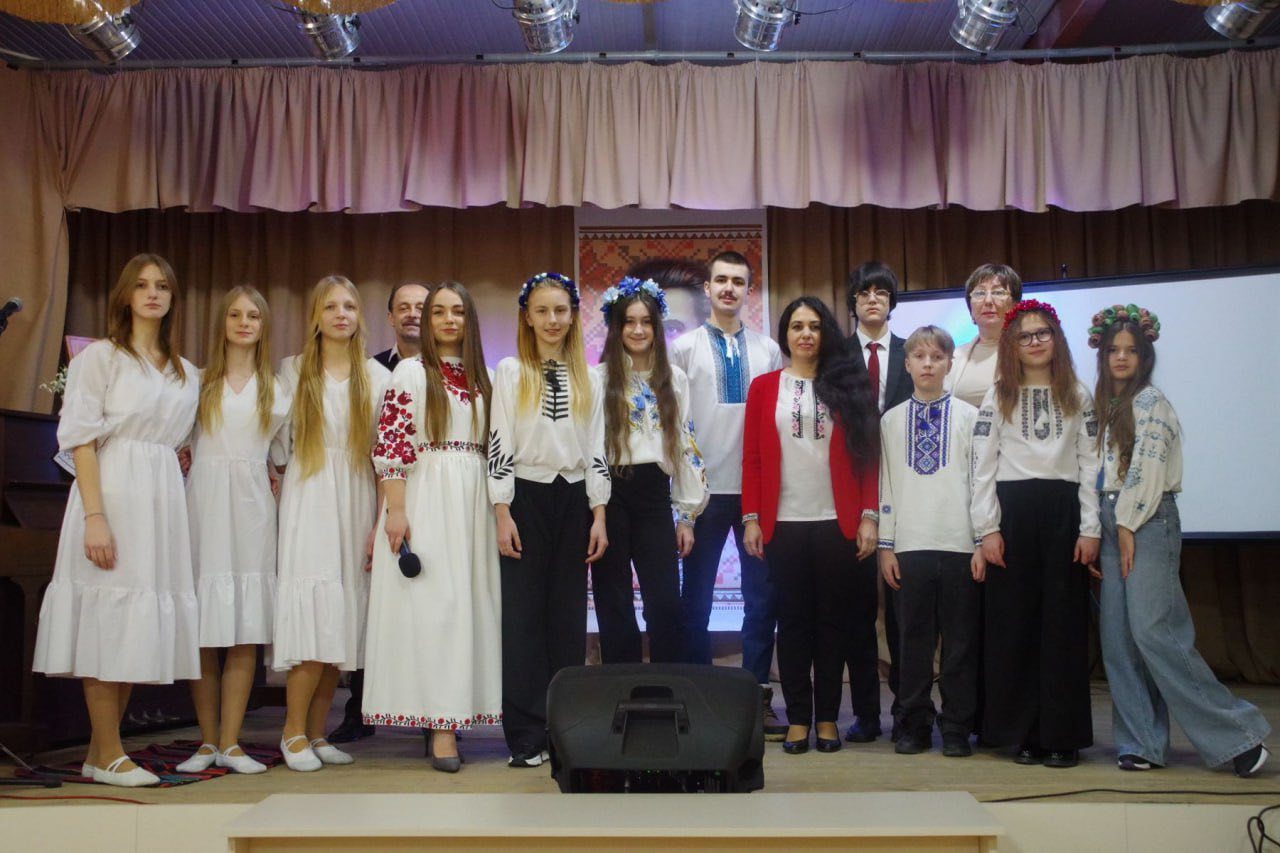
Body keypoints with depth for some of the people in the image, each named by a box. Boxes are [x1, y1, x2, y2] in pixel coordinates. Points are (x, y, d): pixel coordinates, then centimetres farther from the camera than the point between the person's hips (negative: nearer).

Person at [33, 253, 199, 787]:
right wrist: (95, 517, -16)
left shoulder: (185, 372, 16)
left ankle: (100, 752, 16)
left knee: (139, 624, 6)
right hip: (112, 492, -6)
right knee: (108, 616, -4)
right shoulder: (101, 357, 0)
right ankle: (109, 755, 4)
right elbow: (81, 439, -8)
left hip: (163, 497, 6)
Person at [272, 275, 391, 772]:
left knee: (342, 620, 1)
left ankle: (317, 732, 11)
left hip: (357, 501, 2)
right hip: (309, 500, -2)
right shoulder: (292, 371, 8)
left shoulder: (377, 376, 9)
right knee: (315, 614, -12)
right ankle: (294, 731, 0)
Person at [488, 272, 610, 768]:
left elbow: (596, 449, 9)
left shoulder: (588, 378, 11)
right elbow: (499, 444, -3)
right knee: (524, 615, -2)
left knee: (569, 615, 6)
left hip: (573, 499, 3)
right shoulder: (510, 372, 2)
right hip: (527, 499, -3)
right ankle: (527, 735, 3)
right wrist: (502, 513, -11)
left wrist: (598, 514, 2)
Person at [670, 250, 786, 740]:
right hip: (706, 487, -1)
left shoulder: (768, 351, 9)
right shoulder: (684, 348, 4)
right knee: (696, 598, 6)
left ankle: (757, 694, 16)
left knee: (763, 594, 5)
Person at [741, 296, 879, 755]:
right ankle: (798, 717, 12)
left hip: (837, 523, 0)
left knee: (833, 619, 6)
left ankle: (828, 717, 15)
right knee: (792, 620, 5)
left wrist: (868, 516, -3)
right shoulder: (764, 387, 6)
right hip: (784, 523, 0)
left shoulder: (848, 386, 6)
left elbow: (866, 455, 4)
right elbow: (752, 458, 4)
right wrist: (751, 518, -3)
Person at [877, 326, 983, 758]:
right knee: (913, 637, 5)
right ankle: (914, 726, 15)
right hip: (909, 544, 1)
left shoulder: (969, 416, 5)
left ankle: (956, 728, 13)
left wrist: (983, 543, -3)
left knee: (960, 639, 3)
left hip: (960, 544, -1)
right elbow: (885, 485, 9)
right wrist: (885, 546, 4)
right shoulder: (891, 420, 10)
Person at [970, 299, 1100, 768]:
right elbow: (982, 467, 3)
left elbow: (1090, 464, 6)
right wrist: (987, 529, -5)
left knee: (1064, 623, 0)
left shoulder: (1077, 395, 10)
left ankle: (1063, 735, 7)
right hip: (1012, 511, 0)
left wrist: (1090, 528, -1)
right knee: (1014, 623, 2)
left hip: (1063, 511, 1)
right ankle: (1023, 733, 10)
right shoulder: (997, 397, 7)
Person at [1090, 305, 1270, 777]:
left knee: (1153, 632, -13)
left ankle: (1237, 734, -3)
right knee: (1118, 638, 2)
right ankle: (1142, 744, 8)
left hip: (1149, 521, -8)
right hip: (1114, 523, 8)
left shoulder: (1151, 401, -5)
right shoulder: (1107, 406, 17)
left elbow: (1148, 469, -13)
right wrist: (1110, 530, 7)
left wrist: (1129, 527, -13)